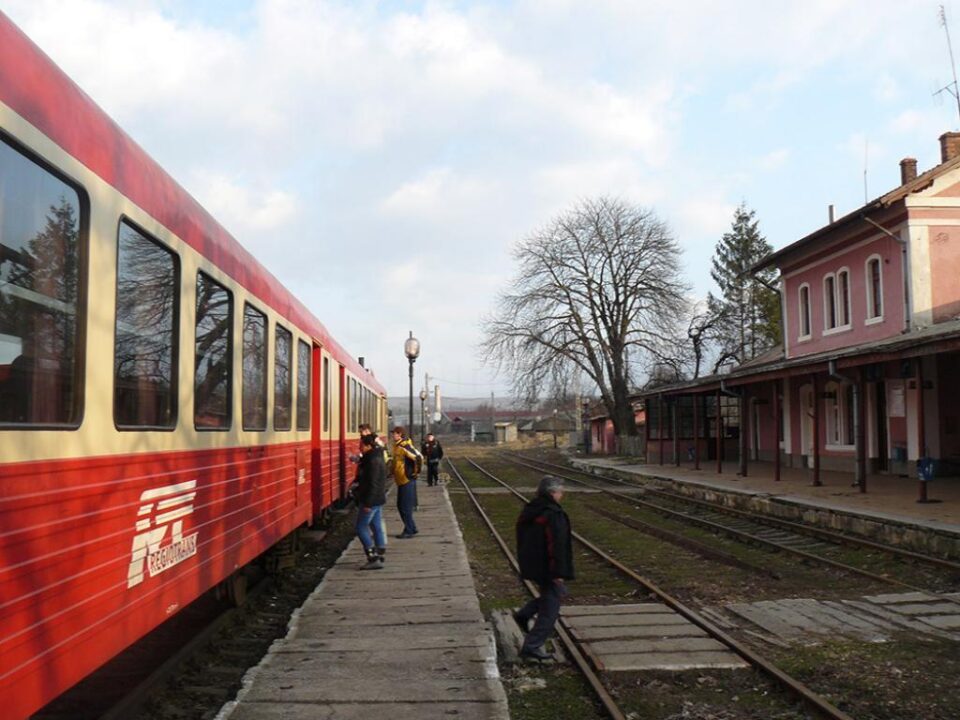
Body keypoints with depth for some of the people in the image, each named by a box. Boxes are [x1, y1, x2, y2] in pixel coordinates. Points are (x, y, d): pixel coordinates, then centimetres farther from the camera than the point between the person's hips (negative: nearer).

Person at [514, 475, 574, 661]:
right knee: (550, 609, 2)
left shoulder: (528, 511, 7)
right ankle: (531, 646, 4)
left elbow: (521, 541, 16)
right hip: (547, 569, -9)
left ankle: (524, 615, 21)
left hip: (531, 566, 9)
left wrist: (525, 564, 25)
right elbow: (557, 546, -23)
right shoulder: (554, 515, -21)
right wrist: (558, 574, -20)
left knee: (554, 593, 27)